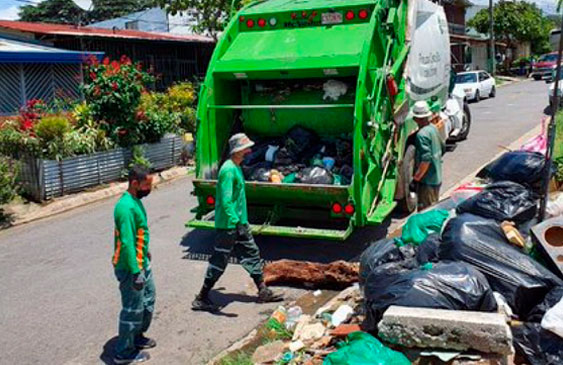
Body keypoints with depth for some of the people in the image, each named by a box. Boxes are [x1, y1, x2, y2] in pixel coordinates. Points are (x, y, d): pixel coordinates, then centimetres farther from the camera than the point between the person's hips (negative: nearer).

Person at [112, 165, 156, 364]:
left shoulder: (135, 201, 6)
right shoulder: (126, 207, -26)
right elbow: (127, 243, -28)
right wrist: (135, 272, -27)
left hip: (142, 263, 10)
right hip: (130, 267, -10)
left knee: (148, 300, 22)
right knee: (133, 309, 2)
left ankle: (137, 336, 40)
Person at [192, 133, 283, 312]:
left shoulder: (236, 168, 10)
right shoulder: (228, 170, -21)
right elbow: (226, 201, -27)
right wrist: (237, 222, -31)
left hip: (239, 223, 10)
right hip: (228, 225, -10)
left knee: (252, 254, 15)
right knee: (219, 262, -1)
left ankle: (263, 292, 27)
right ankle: (201, 299, 12)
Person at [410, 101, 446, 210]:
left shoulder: (422, 134, -23)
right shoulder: (433, 128, 6)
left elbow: (426, 159, -27)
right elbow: (443, 148, 18)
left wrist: (416, 178, -22)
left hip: (427, 181, -9)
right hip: (437, 178, 9)